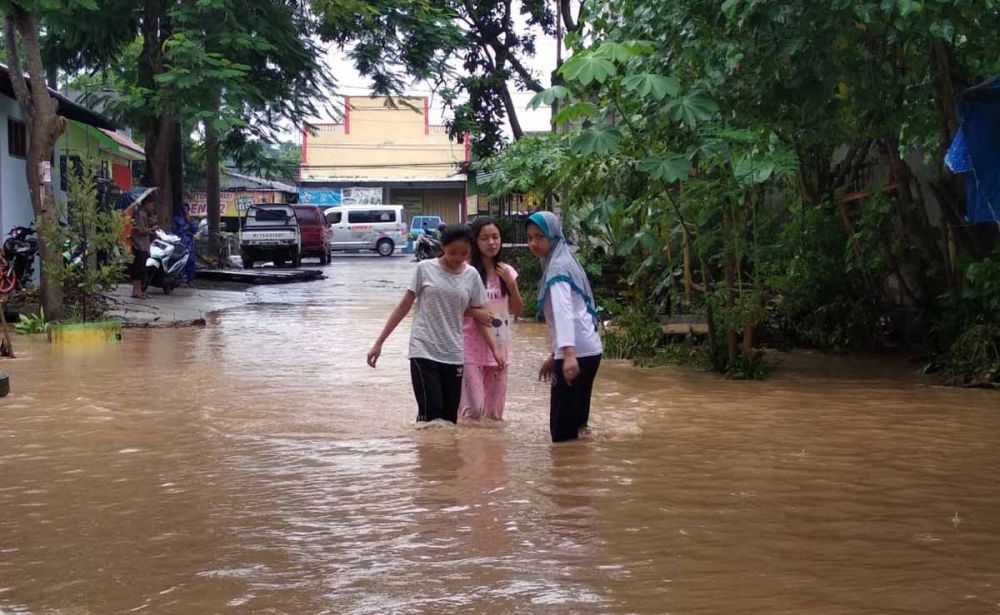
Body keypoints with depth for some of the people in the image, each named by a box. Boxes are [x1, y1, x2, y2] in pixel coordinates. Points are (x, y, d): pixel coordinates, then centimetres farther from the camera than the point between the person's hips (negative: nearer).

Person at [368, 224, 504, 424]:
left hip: (453, 355, 3)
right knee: (430, 414, -14)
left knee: (449, 419, 4)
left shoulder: (471, 276, 4)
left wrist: (494, 349, 7)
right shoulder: (425, 269, -4)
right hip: (424, 352, -3)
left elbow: (479, 316, 13)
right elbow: (404, 306, 1)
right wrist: (379, 342, -1)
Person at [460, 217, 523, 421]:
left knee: (495, 409, 11)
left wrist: (511, 283, -6)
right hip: (472, 347, -5)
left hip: (499, 347, 5)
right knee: (474, 408, -10)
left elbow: (517, 309, 7)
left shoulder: (507, 272, 5)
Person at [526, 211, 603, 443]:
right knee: (574, 421, 16)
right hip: (586, 350, 10)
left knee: (562, 426, -6)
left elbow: (564, 312, -26)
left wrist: (568, 354, -38)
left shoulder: (557, 269, -11)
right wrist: (555, 355, 27)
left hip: (577, 353, -10)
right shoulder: (560, 263, 18)